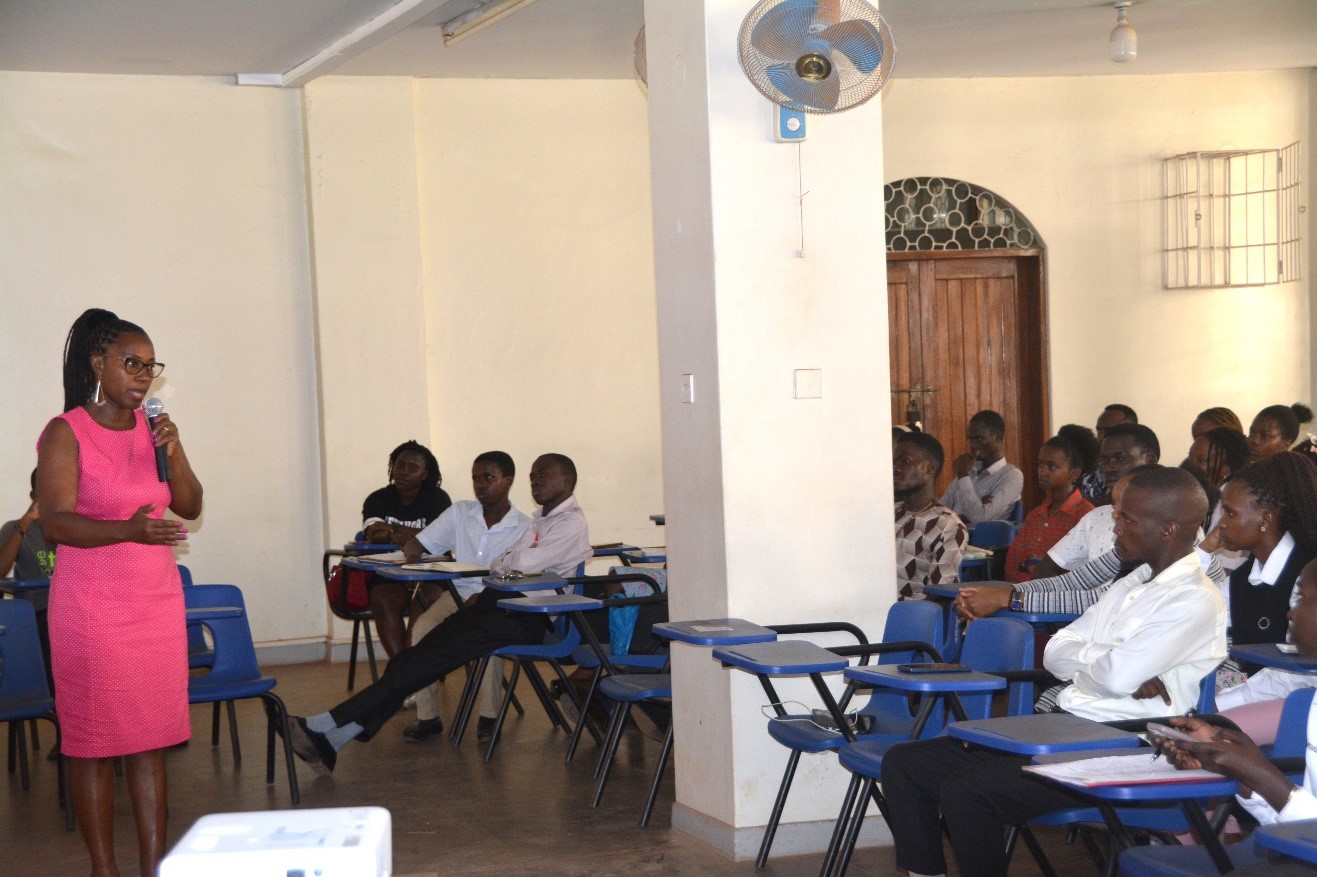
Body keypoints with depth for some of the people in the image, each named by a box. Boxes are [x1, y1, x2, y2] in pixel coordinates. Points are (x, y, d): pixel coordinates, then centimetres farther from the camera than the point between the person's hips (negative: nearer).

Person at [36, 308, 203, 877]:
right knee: (93, 743, 1)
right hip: (92, 609, -5)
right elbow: (56, 522, -16)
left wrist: (172, 454, -7)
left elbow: (191, 508, 10)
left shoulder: (153, 428, 9)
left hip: (157, 601, 5)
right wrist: (129, 530, -31)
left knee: (151, 739, 7)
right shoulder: (66, 434, -7)